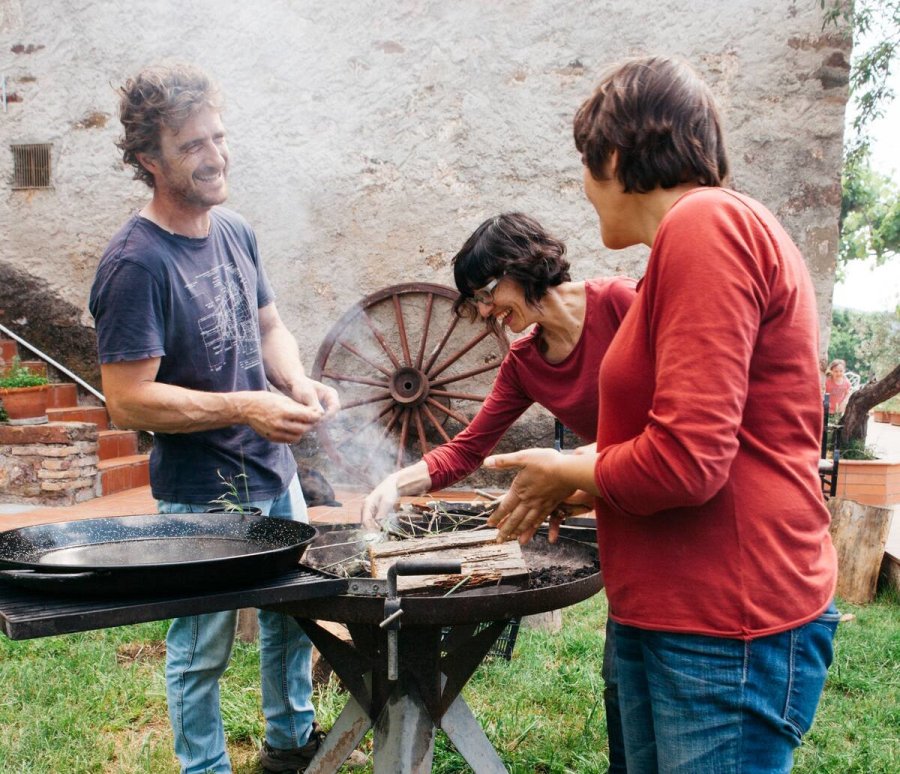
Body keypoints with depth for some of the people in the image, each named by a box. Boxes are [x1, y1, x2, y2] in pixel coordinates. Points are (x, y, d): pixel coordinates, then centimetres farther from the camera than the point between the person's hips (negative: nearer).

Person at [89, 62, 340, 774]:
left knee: (292, 612, 23)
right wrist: (244, 408, -27)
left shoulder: (236, 232, 3)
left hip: (275, 473, 8)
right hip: (202, 494, -8)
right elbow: (128, 401, -22)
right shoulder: (136, 263, -20)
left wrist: (296, 381, -5)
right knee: (203, 648, 9)